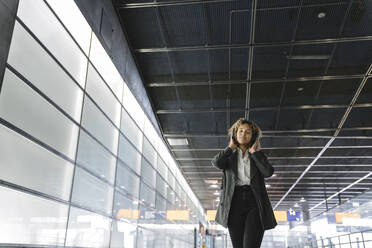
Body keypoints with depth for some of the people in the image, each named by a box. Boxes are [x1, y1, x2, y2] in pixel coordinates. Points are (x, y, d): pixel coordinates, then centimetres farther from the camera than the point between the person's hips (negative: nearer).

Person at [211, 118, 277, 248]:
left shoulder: (258, 155, 16)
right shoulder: (229, 155, 17)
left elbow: (268, 172, -4)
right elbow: (216, 163, -6)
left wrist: (254, 152, 2)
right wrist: (231, 147, 4)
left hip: (255, 203, -1)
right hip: (235, 203, 1)